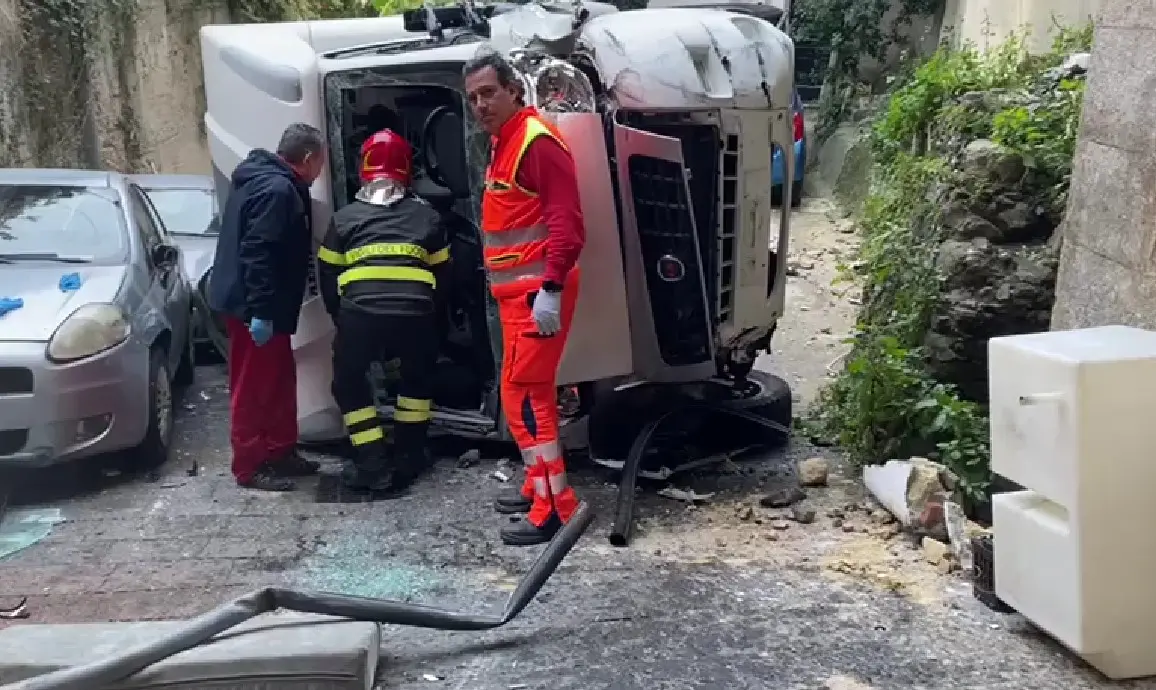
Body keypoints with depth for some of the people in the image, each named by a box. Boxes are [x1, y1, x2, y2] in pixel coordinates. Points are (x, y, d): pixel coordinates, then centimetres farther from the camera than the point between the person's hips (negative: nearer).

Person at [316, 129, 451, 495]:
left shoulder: (345, 217, 22)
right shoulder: (427, 215, 24)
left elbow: (327, 276, 22)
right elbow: (441, 273, 27)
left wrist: (341, 318, 34)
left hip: (360, 311, -1)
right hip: (415, 311, 1)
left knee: (349, 383, 21)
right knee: (418, 376, 30)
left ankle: (373, 466, 14)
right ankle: (407, 457, 30)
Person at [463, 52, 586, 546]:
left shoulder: (537, 141, -15)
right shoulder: (503, 142, 16)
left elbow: (567, 222, -22)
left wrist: (550, 289, -27)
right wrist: (512, 286, 19)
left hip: (537, 291, -10)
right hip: (518, 290, 10)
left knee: (521, 393, -9)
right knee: (532, 390, 17)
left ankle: (554, 508, -5)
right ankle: (540, 486, 29)